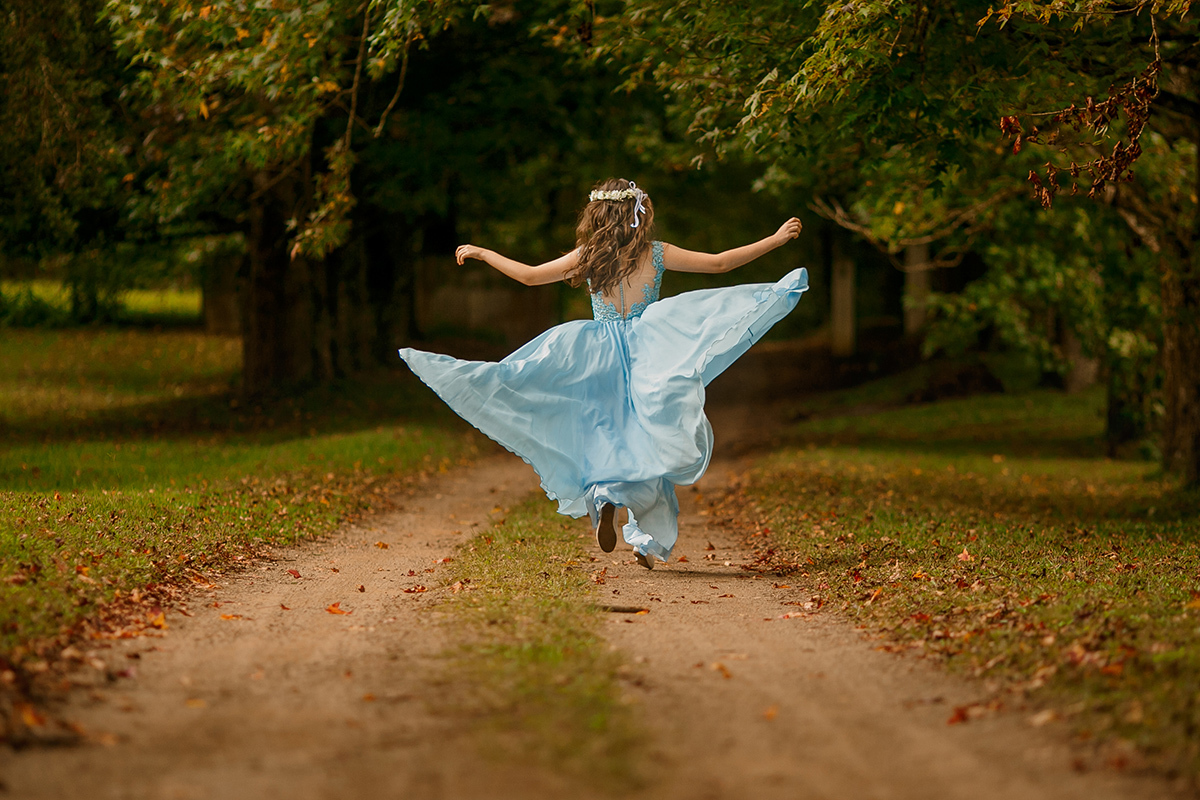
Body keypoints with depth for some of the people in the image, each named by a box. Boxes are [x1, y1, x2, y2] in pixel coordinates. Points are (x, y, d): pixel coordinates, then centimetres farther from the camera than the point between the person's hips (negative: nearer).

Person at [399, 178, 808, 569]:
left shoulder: (586, 257, 0)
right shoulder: (656, 254, -1)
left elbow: (529, 275, 5)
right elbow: (720, 263, 3)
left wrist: (482, 253, 19)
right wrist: (775, 240, 11)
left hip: (600, 362, 1)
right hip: (649, 356, 0)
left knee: (606, 440, 11)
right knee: (649, 444, 6)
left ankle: (604, 498, -19)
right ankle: (648, 538, -5)